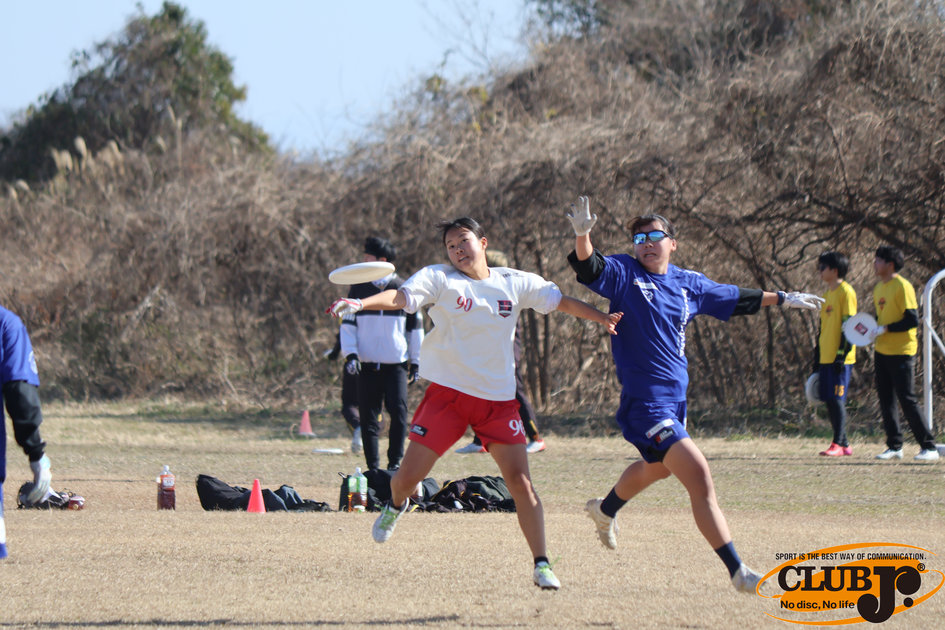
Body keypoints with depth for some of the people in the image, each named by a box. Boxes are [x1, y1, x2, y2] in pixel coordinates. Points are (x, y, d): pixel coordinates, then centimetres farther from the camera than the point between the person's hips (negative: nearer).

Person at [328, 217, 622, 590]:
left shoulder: (515, 283, 5)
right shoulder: (439, 280, -5)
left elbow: (562, 302, 15)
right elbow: (400, 297, -19)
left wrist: (602, 318, 8)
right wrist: (359, 304, -36)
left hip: (498, 398, 2)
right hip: (448, 390, -2)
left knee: (519, 480, -7)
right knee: (409, 475, -3)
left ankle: (541, 564, -1)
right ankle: (396, 506, 34)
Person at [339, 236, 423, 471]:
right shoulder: (358, 289, 8)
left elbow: (414, 327, 12)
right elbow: (347, 323, 8)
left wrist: (415, 361, 11)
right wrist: (350, 353, -7)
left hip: (396, 364, -2)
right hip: (367, 364, 2)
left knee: (398, 411, -14)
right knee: (368, 417, 1)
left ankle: (395, 463, -4)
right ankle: (373, 467, 9)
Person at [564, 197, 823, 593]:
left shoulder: (689, 284, 10)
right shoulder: (624, 273, -6)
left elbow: (734, 299, 24)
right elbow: (588, 266, -24)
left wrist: (782, 299, 30)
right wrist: (582, 235, -44)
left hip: (676, 396, 8)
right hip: (645, 400, -8)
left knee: (656, 467, 32)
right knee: (699, 478, -17)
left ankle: (605, 510, 61)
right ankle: (738, 572, -16)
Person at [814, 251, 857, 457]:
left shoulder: (846, 292, -7)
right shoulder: (827, 295, 19)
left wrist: (842, 354, -18)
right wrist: (817, 358, 22)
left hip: (839, 359, -8)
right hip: (826, 357, 8)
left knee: (837, 399, -11)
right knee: (830, 401, 6)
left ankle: (838, 444, -11)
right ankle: (843, 444, 10)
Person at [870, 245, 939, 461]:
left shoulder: (902, 287, -13)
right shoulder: (879, 288, 13)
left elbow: (912, 320, -18)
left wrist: (885, 329, -21)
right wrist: (874, 334, 8)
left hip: (901, 353, -8)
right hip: (882, 352, 8)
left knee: (907, 400, -8)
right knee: (886, 400, 7)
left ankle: (929, 447, -2)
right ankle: (894, 446, 14)